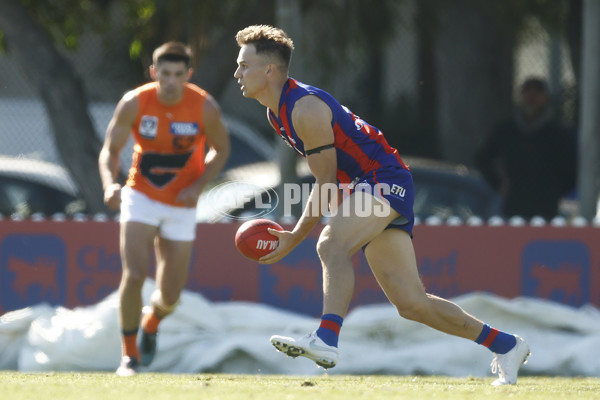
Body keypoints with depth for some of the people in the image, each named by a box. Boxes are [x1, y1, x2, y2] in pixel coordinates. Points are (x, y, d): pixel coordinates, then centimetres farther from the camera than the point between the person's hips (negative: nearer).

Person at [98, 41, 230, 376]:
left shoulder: (206, 107, -16)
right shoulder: (134, 103, -17)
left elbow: (221, 149, 0)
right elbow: (111, 150, -9)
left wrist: (199, 186, -15)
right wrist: (110, 184, -29)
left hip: (181, 205, 1)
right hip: (141, 197, -1)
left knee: (171, 295, 5)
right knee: (135, 275, -21)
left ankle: (152, 322, 42)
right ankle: (129, 354, -4)